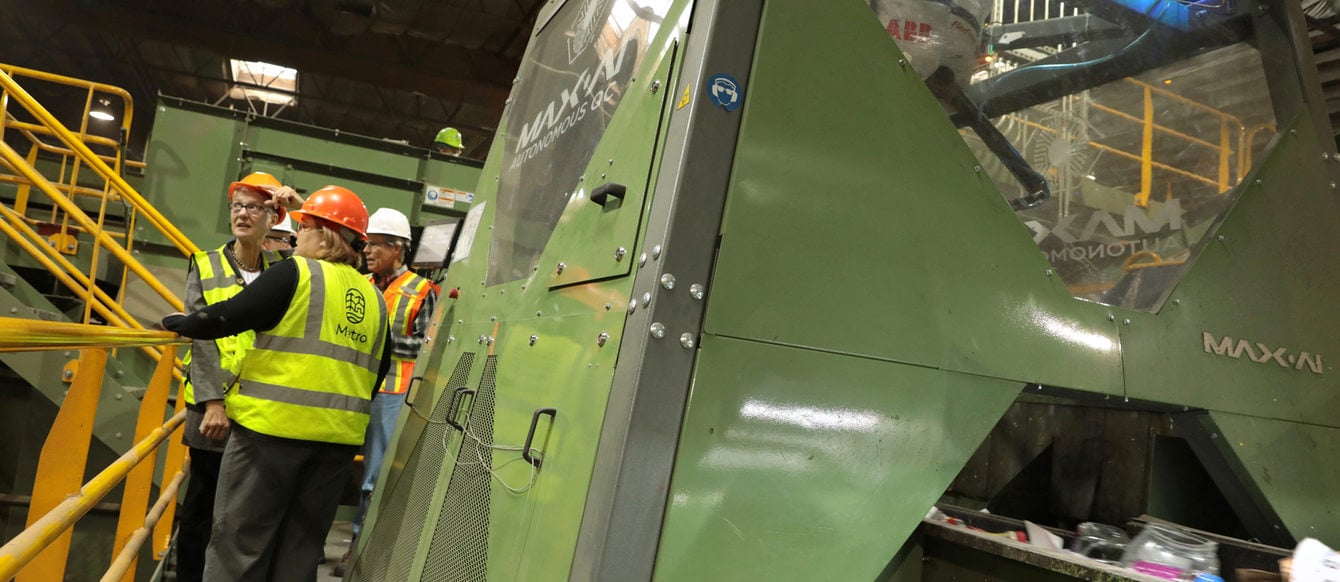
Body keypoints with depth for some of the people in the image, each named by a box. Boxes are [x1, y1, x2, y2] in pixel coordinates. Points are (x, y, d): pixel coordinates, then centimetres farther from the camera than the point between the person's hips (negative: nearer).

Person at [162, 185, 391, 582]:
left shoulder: (294, 274, -6)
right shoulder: (374, 298, 11)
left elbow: (228, 318, -7)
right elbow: (378, 370, 16)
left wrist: (179, 323, 11)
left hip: (275, 427, -5)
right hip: (340, 437, 6)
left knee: (240, 545, 6)